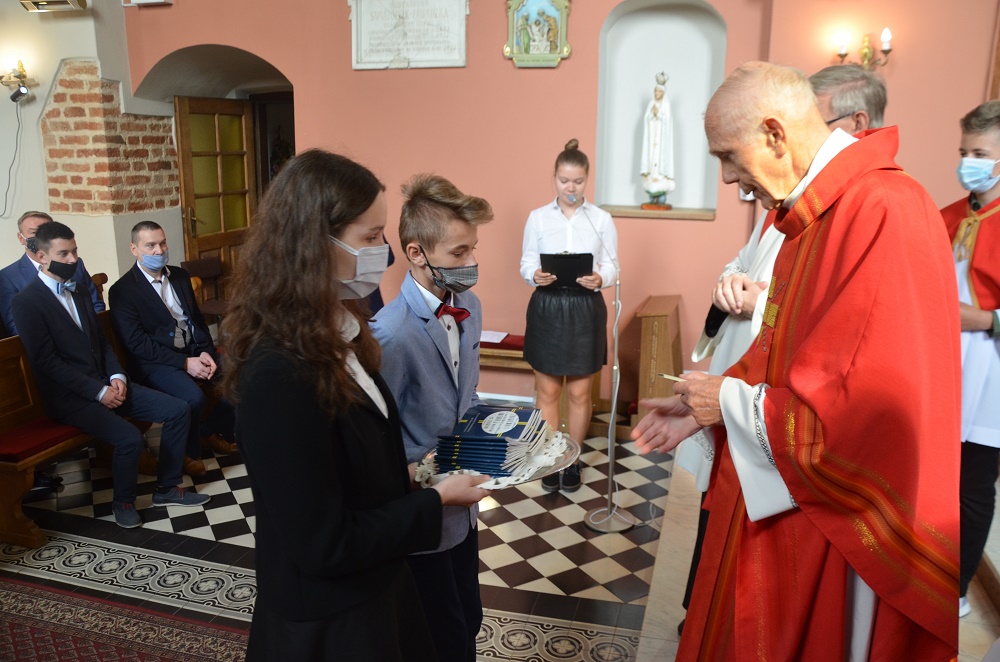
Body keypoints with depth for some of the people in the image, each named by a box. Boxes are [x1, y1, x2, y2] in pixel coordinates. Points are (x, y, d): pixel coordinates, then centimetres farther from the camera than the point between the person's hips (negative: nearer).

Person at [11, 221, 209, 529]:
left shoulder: (78, 292, 14)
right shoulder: (27, 302, -11)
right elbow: (47, 362, -16)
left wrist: (116, 376, -3)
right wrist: (98, 391, -19)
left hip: (105, 383, 8)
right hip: (70, 396, -7)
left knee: (178, 410, -5)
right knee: (130, 437, -28)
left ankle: (167, 488, 8)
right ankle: (123, 502, 0)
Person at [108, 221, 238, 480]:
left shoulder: (180, 276, 10)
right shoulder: (122, 290, -9)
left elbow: (196, 317, 11)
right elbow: (136, 343, -15)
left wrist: (205, 352, -8)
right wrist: (185, 362, -21)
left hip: (193, 350, 6)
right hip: (155, 361, -6)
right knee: (194, 397, -30)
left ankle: (213, 432, 13)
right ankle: (189, 453, -2)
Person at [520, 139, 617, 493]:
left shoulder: (602, 219, 2)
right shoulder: (538, 218, 2)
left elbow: (612, 265, 0)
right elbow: (526, 263, 1)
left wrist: (599, 279, -22)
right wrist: (536, 276, -22)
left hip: (586, 309, 0)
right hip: (547, 308, 0)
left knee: (579, 392, 8)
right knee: (548, 390, 7)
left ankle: (573, 460, 26)